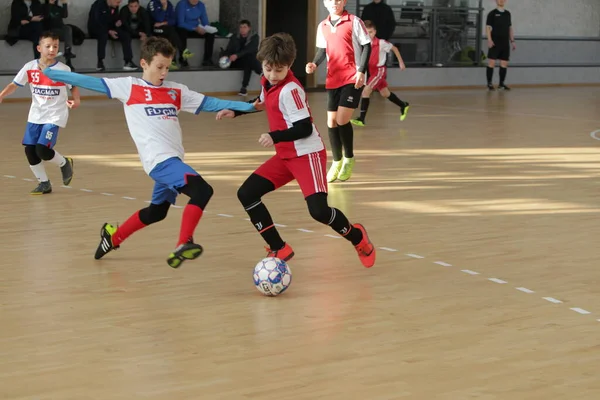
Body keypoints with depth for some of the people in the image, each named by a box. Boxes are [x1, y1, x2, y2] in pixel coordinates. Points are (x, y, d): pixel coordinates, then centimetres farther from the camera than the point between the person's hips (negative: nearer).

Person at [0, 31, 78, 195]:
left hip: (55, 115, -4)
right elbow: (15, 84, 1)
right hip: (35, 115, 4)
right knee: (30, 150, 1)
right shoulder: (30, 67, -4)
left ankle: (65, 163, 15)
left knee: (42, 150, -17)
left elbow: (74, 87, 1)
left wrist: (76, 100, -19)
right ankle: (44, 183, 19)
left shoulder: (63, 69, -10)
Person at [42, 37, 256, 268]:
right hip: (159, 159, -7)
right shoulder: (129, 87, 4)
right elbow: (92, 82, 5)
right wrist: (52, 74, 3)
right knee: (202, 190, -25)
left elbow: (209, 103, 14)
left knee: (157, 211, 20)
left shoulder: (176, 91, 16)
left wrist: (247, 106, 6)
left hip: (171, 160, 7)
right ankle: (183, 246, -29)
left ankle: (113, 237, 40)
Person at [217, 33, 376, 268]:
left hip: (308, 155, -9)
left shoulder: (289, 90, -21)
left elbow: (304, 128, -25)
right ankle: (279, 249, 9)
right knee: (246, 194, 2)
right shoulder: (268, 83, 4)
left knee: (318, 210, -22)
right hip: (285, 156, 9)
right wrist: (235, 112, 23)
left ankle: (357, 238, 9)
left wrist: (274, 137, -36)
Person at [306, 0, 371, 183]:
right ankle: (337, 162, 21)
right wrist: (314, 64, -1)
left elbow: (366, 46, -5)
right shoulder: (322, 26, 9)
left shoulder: (354, 21, -6)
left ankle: (349, 159, 5)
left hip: (353, 78, -5)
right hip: (333, 80, 5)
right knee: (331, 122, 5)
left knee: (342, 120, -15)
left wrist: (361, 71, -14)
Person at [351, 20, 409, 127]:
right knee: (385, 93, 21)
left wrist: (401, 62, 5)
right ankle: (403, 106, 46)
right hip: (371, 71, 6)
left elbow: (394, 49, -1)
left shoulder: (381, 43, -17)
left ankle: (362, 119, -18)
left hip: (379, 70, -6)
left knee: (366, 91, -19)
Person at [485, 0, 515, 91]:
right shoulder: (492, 13, -1)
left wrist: (512, 41, 12)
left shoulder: (508, 14, 14)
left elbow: (510, 28, 19)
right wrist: (489, 40, -17)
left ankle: (501, 84, 12)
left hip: (505, 42, 5)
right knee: (492, 63, -7)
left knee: (504, 64, 4)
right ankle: (489, 84, -2)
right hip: (495, 42, -5)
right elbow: (488, 27, -5)